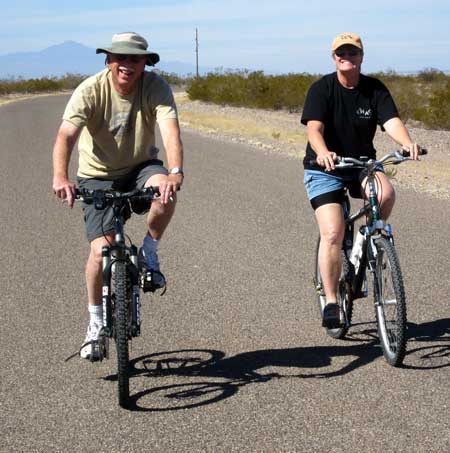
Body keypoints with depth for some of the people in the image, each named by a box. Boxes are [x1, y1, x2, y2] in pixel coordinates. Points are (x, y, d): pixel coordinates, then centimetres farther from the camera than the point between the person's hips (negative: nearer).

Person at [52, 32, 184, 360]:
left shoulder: (156, 87, -17)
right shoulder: (91, 90, -20)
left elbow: (171, 131, -32)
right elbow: (66, 135, -32)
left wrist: (176, 172, -51)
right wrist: (60, 177, -51)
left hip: (140, 167, 1)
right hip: (98, 175, -1)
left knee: (165, 189, -35)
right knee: (102, 249, -14)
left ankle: (149, 253, -7)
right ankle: (96, 320, 10)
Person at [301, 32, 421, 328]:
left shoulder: (375, 90, -3)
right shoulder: (321, 89, -10)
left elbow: (391, 121, -17)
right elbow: (314, 127, -24)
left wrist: (407, 142, -40)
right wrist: (322, 152, -46)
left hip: (362, 165, 2)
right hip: (325, 170, -2)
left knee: (386, 193, -31)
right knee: (333, 234, -17)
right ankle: (331, 302, -4)